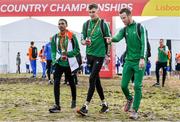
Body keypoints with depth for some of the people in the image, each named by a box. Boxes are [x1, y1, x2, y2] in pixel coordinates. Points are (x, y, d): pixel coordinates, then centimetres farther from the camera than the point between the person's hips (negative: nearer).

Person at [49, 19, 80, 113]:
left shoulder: (72, 36, -5)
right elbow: (53, 51, 6)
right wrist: (54, 60, -10)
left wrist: (67, 54, -18)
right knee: (56, 83, -13)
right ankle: (57, 105, -11)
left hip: (69, 63, -2)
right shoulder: (55, 37, 5)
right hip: (59, 63, 2)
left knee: (71, 83, 14)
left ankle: (74, 100, 39)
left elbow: (77, 50, -5)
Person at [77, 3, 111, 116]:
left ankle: (86, 106, -13)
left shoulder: (103, 24, -5)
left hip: (99, 55, -5)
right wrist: (84, 42, -16)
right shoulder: (86, 24, 7)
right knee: (96, 79, 10)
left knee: (92, 79, -12)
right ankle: (104, 104, 23)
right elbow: (82, 38, 8)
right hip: (89, 54, 5)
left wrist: (108, 55, -1)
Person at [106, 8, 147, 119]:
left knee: (137, 86, -6)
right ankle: (129, 99, 34)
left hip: (139, 61, -4)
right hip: (129, 61, 5)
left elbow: (144, 43, -13)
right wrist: (112, 39, -37)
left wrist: (142, 58, -26)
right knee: (124, 85, 3)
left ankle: (135, 110, 4)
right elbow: (118, 37, -13)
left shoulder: (140, 27, -4)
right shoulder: (124, 29, 8)